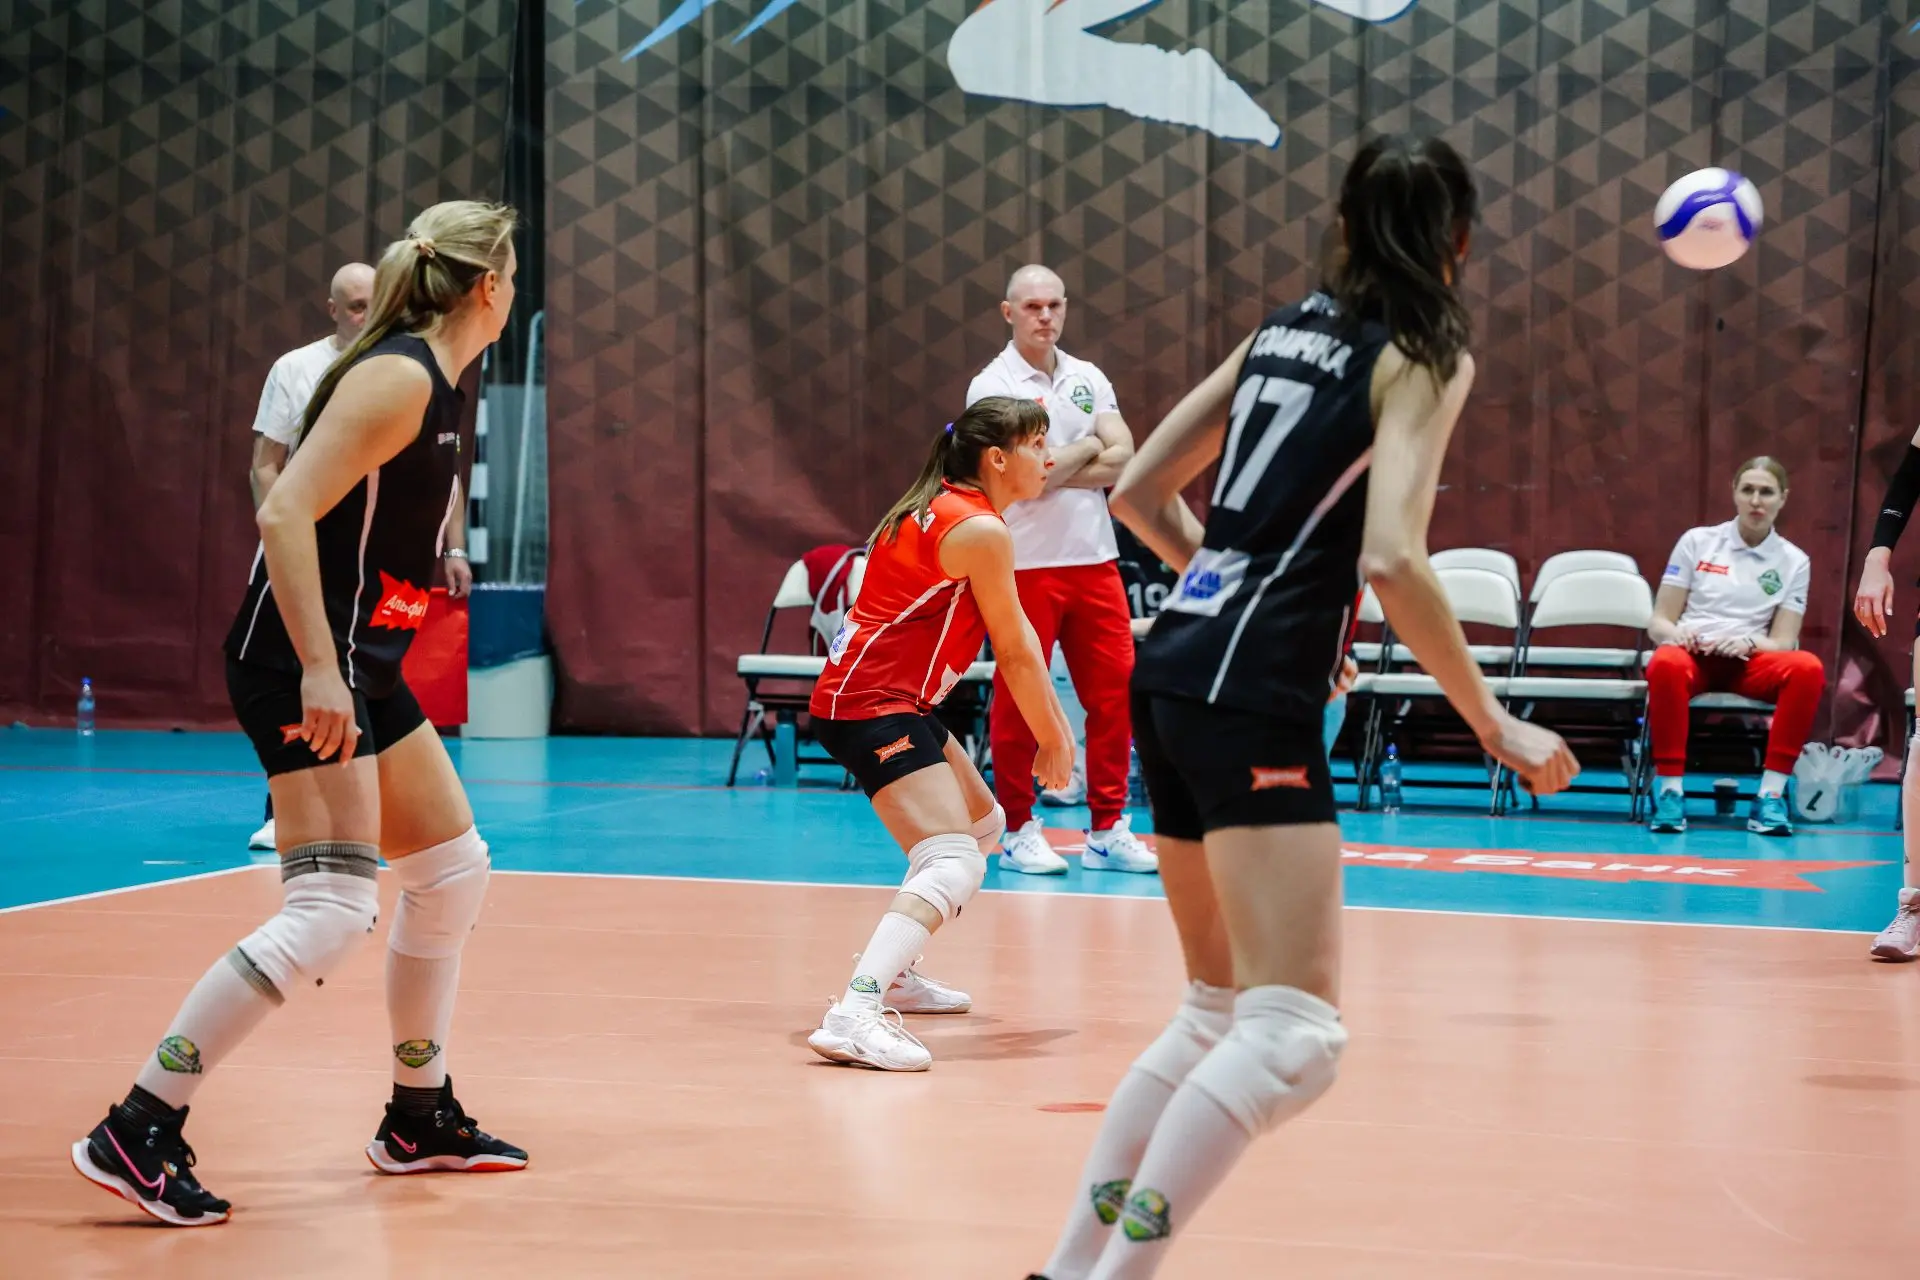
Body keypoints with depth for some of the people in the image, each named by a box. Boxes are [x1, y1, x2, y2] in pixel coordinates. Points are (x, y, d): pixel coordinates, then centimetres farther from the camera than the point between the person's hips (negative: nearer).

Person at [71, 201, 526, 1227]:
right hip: (305, 658, -11)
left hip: (357, 661, 11)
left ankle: (419, 1119, 29)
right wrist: (318, 670, -28)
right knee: (332, 909, -16)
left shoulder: (430, 383, 14)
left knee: (451, 870, 17)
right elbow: (285, 513, -24)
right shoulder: (398, 376, -15)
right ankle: (137, 1133, -14)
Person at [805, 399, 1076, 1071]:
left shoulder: (945, 508, 16)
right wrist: (1052, 739, 5)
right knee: (955, 866, -23)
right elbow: (1016, 651, -8)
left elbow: (1016, 636, 18)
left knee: (982, 825, 26)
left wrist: (1055, 720, 17)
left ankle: (889, 971, 32)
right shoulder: (980, 530, -14)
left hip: (895, 700, 11)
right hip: (873, 705, -11)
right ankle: (854, 1016, -38)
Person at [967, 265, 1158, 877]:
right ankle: (1019, 831, 10)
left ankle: (1108, 830, 11)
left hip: (1094, 557, 5)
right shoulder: (992, 385, -5)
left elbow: (1122, 459, -1)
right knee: (1019, 697, 0)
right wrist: (1088, 448, -2)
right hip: (1025, 563, -5)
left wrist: (1054, 471, -12)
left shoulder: (1088, 378, 11)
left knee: (1114, 690, 3)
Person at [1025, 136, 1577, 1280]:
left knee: (1222, 1011, 19)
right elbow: (1391, 559, -16)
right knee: (1294, 1035, -10)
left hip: (1176, 670, 8)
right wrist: (1497, 727, -9)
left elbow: (1141, 492, 19)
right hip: (1252, 691, -8)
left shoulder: (1288, 329, 17)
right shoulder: (1425, 354, -2)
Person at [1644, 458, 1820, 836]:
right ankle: (1670, 790, -31)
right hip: (1692, 654, -1)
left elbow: (1782, 643, 3)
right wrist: (1675, 632, -18)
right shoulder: (1697, 541, 7)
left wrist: (1747, 642, -19)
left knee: (1809, 668, -32)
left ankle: (1770, 794, -29)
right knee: (1665, 664, -39)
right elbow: (1657, 622, 6)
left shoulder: (1794, 561, 9)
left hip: (1749, 662, 1)